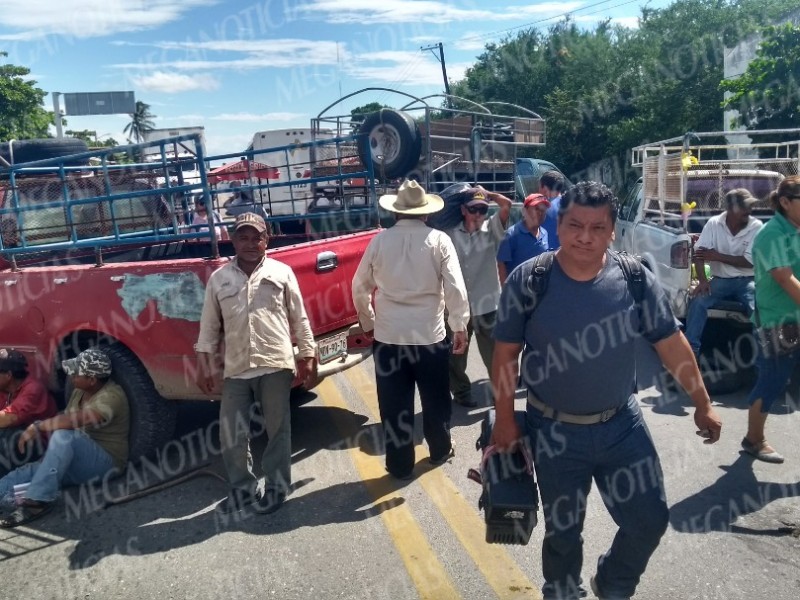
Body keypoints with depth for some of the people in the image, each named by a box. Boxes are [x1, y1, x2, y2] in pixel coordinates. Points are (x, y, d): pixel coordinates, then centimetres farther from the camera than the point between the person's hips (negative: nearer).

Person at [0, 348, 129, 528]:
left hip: (105, 462, -9)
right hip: (77, 463, 9)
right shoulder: (79, 392, 9)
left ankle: (38, 500, -34)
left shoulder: (111, 396, -20)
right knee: (28, 472, -12)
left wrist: (37, 427, -23)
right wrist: (39, 429, -7)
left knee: (64, 436, -33)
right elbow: (65, 421, 12)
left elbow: (75, 420, -33)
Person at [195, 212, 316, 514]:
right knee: (231, 434, 7)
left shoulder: (282, 272, 3)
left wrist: (307, 355, 4)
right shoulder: (219, 278, 7)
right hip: (235, 369, 2)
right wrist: (205, 363, 5)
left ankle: (277, 486, 25)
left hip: (275, 365, -2)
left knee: (277, 430, 8)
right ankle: (242, 487, 26)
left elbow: (299, 318, 6)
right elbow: (209, 325, 9)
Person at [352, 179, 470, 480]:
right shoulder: (439, 240, -5)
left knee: (394, 404, 10)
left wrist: (367, 323, 19)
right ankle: (440, 451, 36)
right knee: (435, 398, 18)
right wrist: (460, 325, -1)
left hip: (387, 335, 1)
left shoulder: (379, 241, 0)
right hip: (430, 333, 0)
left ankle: (400, 465, 20)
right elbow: (455, 287, -10)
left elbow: (360, 288, 6)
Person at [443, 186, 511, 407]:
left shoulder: (491, 229, -1)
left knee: (494, 356, 8)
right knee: (456, 356, 16)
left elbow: (507, 204, -17)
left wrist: (487, 193, -2)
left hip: (486, 305, -1)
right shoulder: (450, 234, -2)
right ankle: (461, 392, 35)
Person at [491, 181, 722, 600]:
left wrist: (702, 405, 6)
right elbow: (506, 354, -8)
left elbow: (671, 343, 0)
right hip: (554, 431, -2)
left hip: (622, 424, 2)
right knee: (562, 532, 14)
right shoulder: (527, 281, -15)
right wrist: (504, 419, -7)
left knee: (649, 520, 13)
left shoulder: (635, 279, -10)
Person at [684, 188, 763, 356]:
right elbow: (699, 253, -11)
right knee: (698, 301, -24)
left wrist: (717, 256, -12)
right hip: (721, 279, 0)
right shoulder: (713, 223, -5)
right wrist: (702, 281, -24)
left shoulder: (756, 226, -6)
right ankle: (691, 348, -16)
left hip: (747, 280, 0)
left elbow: (750, 261, -10)